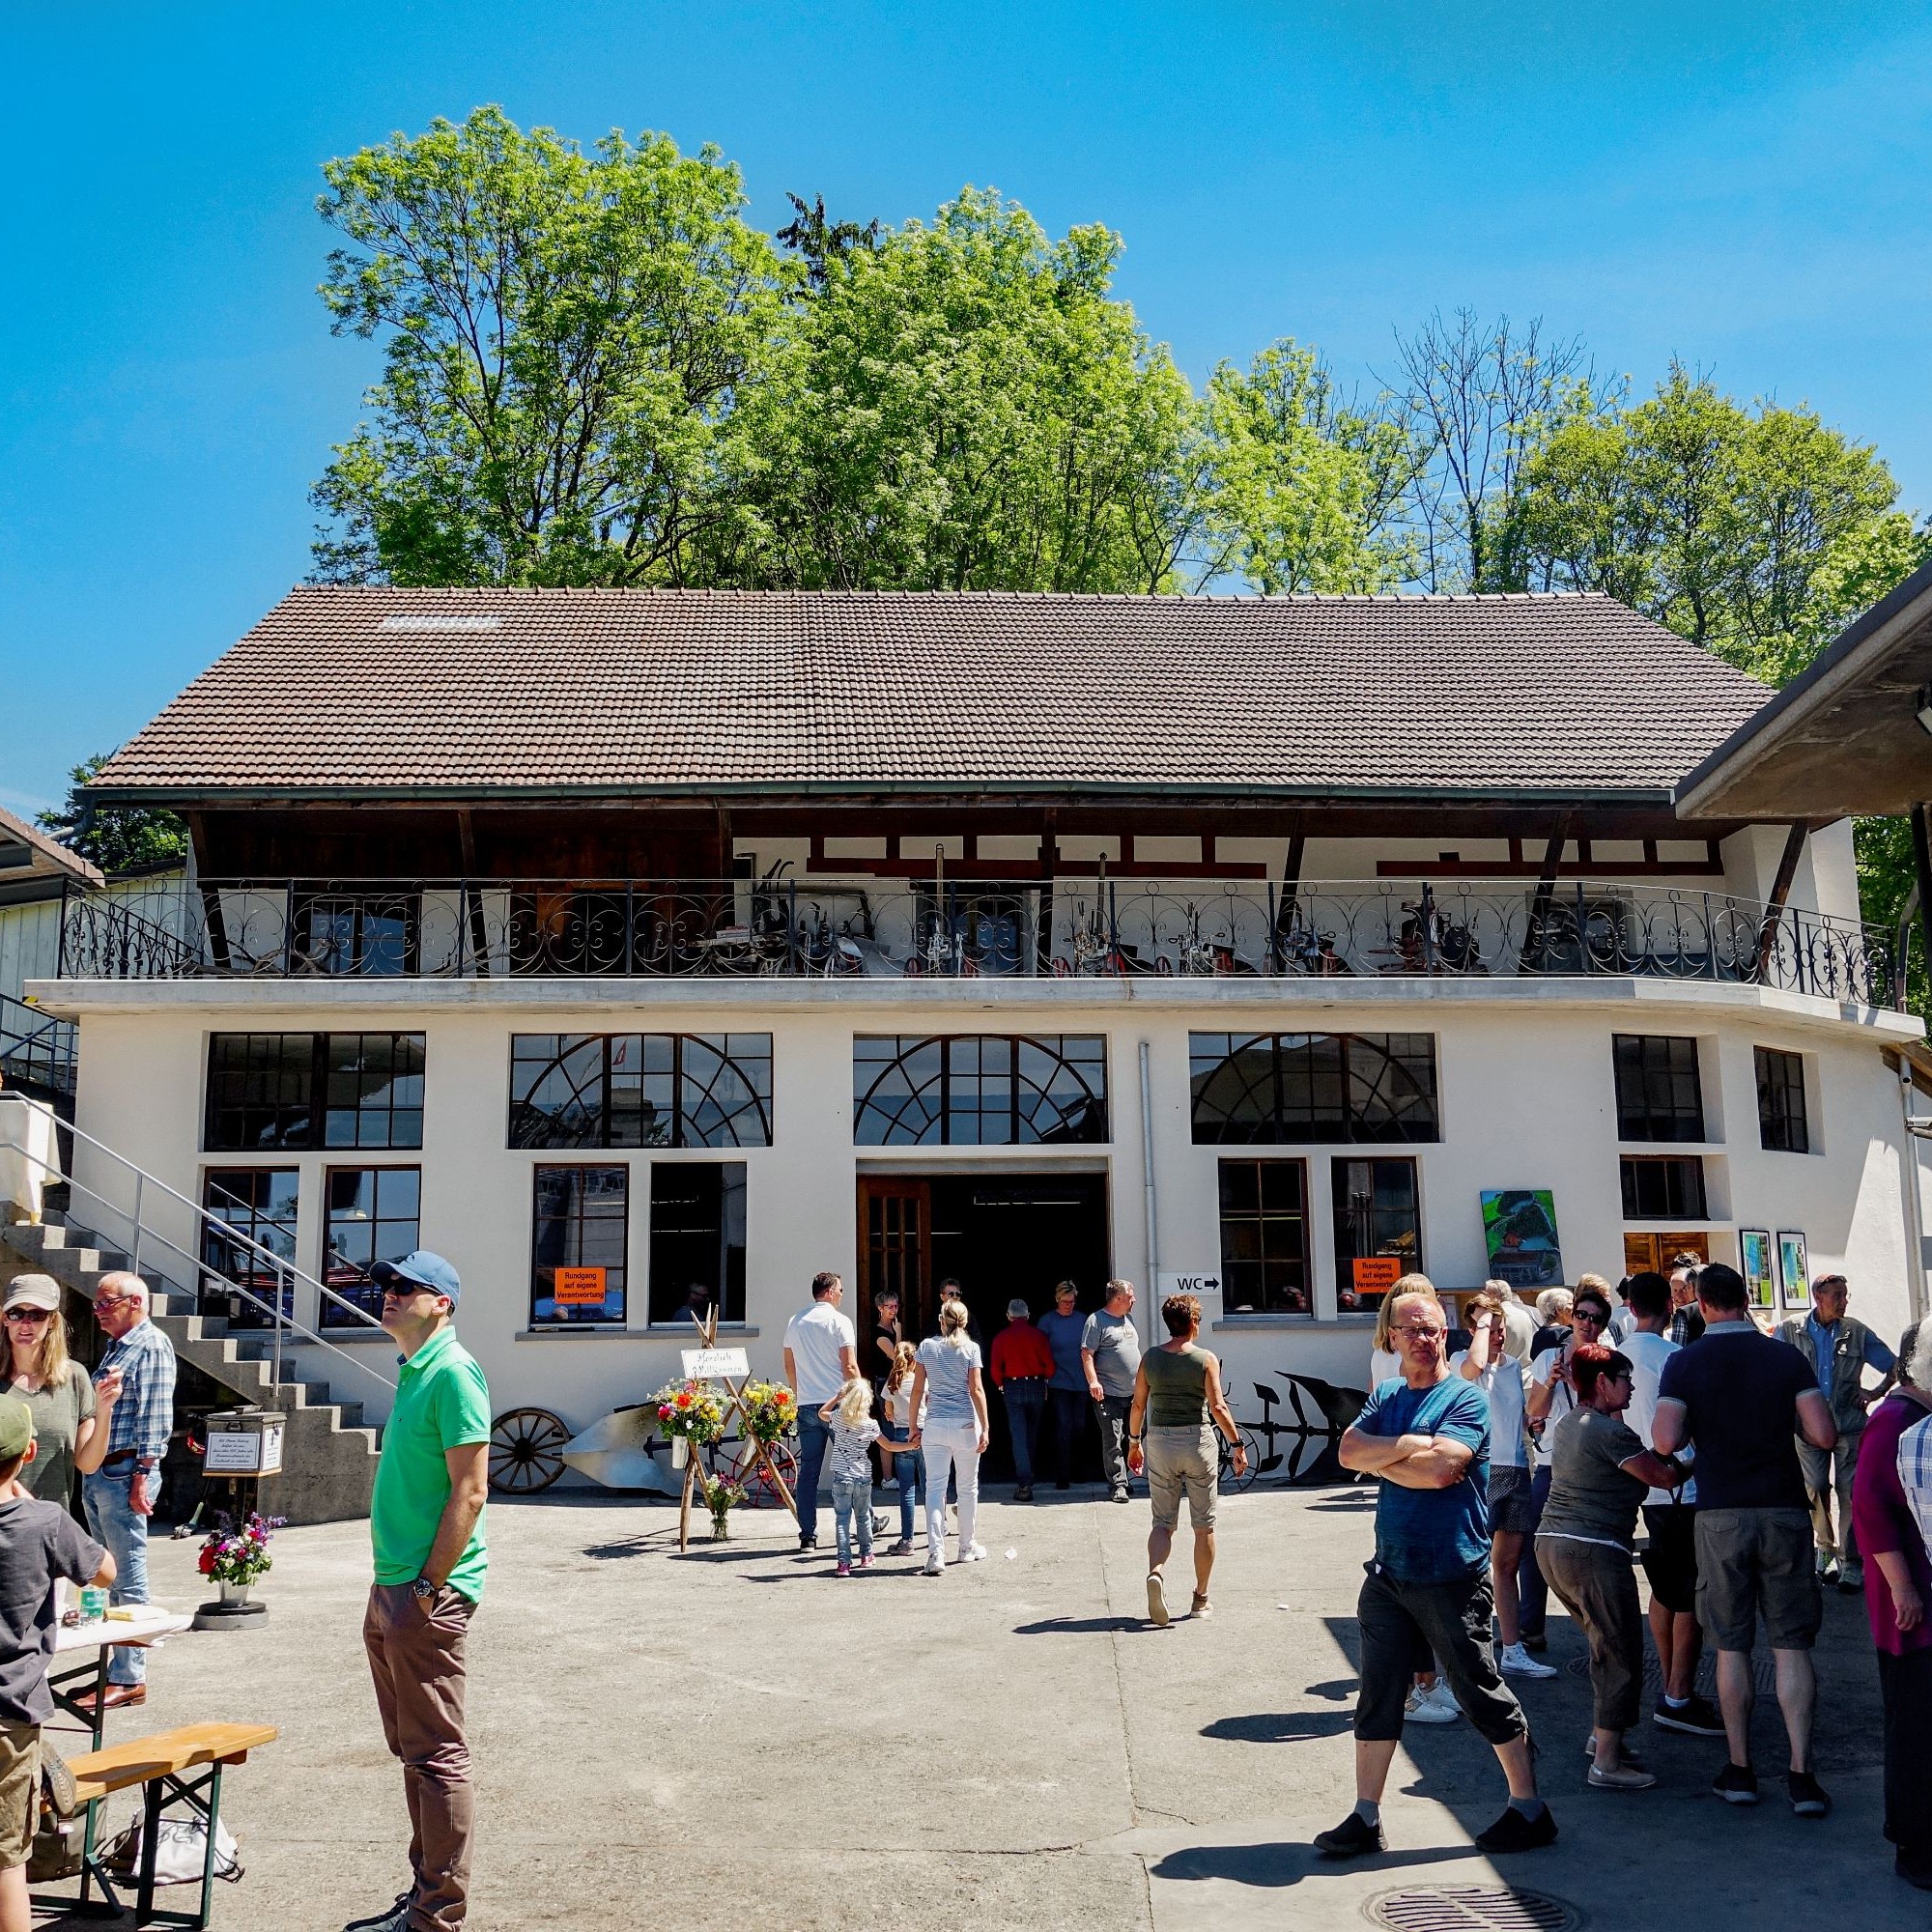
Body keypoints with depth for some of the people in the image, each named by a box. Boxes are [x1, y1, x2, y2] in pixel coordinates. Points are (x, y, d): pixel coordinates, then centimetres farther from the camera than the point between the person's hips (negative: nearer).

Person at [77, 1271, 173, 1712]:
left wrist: (143, 1475, -20)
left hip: (124, 1474, -9)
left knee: (128, 1575, -5)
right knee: (107, 1574, 13)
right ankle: (115, 1668, 19)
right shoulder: (116, 1348, 19)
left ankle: (129, 1678, -1)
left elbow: (155, 1415, -15)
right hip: (97, 1475, 9)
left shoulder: (152, 1345, -9)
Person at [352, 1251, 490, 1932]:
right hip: (391, 1590, 10)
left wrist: (429, 1587, -20)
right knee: (411, 1750, 17)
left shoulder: (452, 1373, -15)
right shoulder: (412, 1372, 14)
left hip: (428, 1594, -10)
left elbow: (469, 1491, -19)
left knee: (437, 1756, -2)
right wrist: (389, 1591, 17)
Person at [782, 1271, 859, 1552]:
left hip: (806, 1406, 4)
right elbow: (849, 1366, -12)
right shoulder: (839, 1321, -7)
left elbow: (789, 1366, 16)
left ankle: (807, 1535, 5)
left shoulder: (795, 1322, 10)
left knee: (808, 1469, 5)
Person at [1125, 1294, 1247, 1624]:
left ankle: (1155, 1572, -20)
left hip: (1159, 1440, 2)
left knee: (1163, 1522, 9)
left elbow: (1138, 1405, 4)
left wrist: (1134, 1442, 16)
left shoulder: (1150, 1358, 1)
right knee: (1204, 1526, 11)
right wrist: (1238, 1444, -6)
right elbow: (1218, 1407, -13)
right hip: (1198, 1440, -2)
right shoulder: (1206, 1359, -7)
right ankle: (1200, 1600, 18)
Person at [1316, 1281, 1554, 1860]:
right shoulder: (1386, 1396, 12)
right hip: (1389, 1572, 6)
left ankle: (1529, 1810, 19)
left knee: (1482, 1693, 3)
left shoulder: (1465, 1399, -8)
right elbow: (1349, 1450, -3)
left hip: (1451, 1577, -6)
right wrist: (1408, 1445, -15)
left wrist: (1379, 1459, -10)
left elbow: (1440, 1469, -23)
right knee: (1377, 1694, 9)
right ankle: (1366, 1818, 18)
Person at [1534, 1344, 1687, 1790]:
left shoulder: (1568, 1424, 16)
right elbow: (1663, 1477, -10)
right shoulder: (1610, 1431, -13)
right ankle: (1605, 1764, -2)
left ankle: (1601, 1735, 28)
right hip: (1592, 1550, -10)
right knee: (1622, 1653, -3)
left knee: (1604, 1643, 22)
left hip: (1551, 1543, 10)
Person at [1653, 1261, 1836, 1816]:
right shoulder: (1785, 1357, 0)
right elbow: (1824, 1435, -6)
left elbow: (1666, 1442, -12)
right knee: (1791, 1645, 5)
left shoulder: (1684, 1363, -3)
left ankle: (1740, 1770, 13)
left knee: (1731, 1646, 9)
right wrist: (1779, 1416, 13)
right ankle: (1801, 1775, 0)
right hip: (1784, 1510, 1)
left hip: (1721, 1515, -1)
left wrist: (1698, 1423, 9)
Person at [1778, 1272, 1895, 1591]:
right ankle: (1827, 1551, 19)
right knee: (1815, 1490, 2)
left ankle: (1851, 1563, 3)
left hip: (1850, 1424, 0)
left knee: (1851, 1493, -3)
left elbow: (1894, 1365, 12)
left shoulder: (1856, 1331, 2)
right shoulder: (1789, 1330, 0)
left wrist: (1876, 1392, 0)